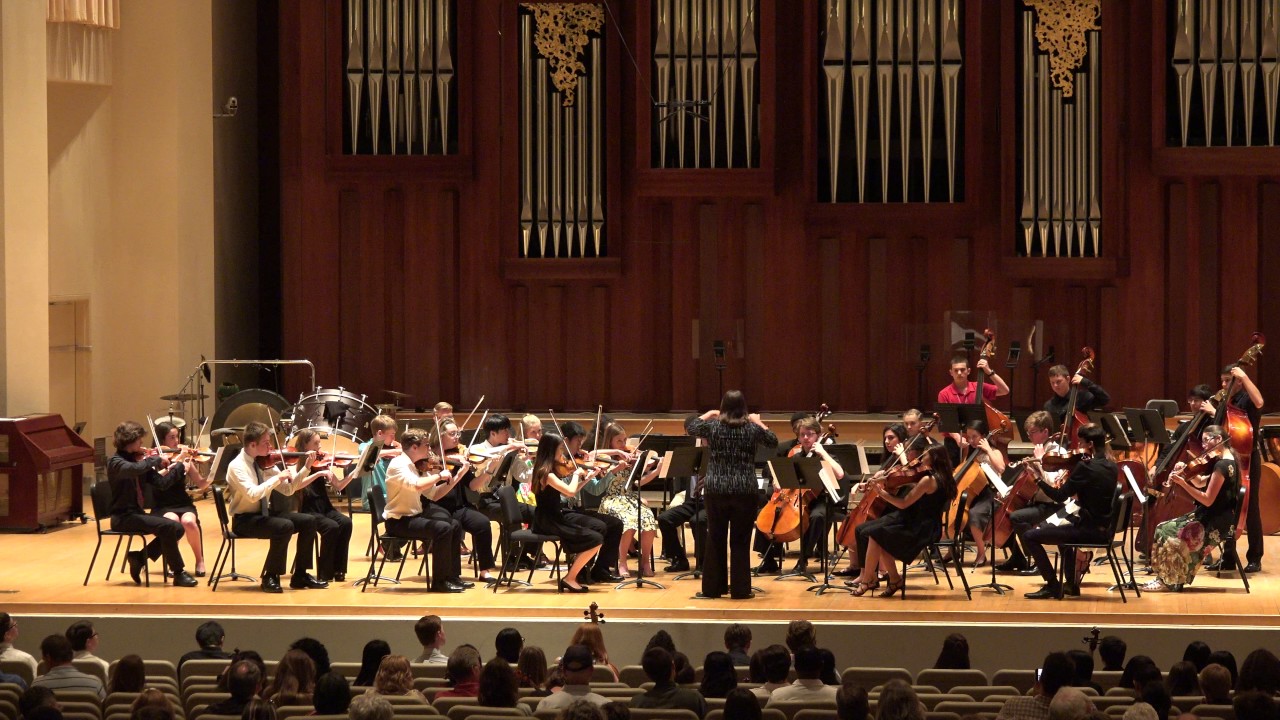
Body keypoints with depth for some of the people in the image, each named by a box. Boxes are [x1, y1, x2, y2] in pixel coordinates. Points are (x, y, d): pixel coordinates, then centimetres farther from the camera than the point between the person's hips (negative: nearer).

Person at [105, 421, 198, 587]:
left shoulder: (138, 460, 10)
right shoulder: (115, 462, -13)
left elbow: (161, 482, 3)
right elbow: (135, 469, -36)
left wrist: (181, 464, -3)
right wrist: (157, 459, -23)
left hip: (137, 514, 8)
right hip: (123, 517, -8)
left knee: (177, 528, -2)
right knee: (167, 526, -22)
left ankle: (138, 557, 5)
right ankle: (179, 573, -13)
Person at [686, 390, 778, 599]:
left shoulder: (712, 426, -3)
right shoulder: (752, 429, -4)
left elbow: (690, 426, 16)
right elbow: (773, 441, 14)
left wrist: (708, 414, 26)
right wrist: (758, 422, 21)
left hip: (716, 490, 1)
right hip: (745, 491, -1)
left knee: (715, 540, 10)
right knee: (740, 542, 5)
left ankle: (712, 587, 13)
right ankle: (740, 589, 6)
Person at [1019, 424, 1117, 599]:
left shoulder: (1085, 466, -18)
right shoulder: (1111, 466, 5)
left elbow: (1060, 496, -16)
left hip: (1090, 530, -9)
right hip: (1106, 529, 9)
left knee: (1029, 537, -4)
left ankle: (1052, 585, 0)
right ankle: (1072, 585, 40)